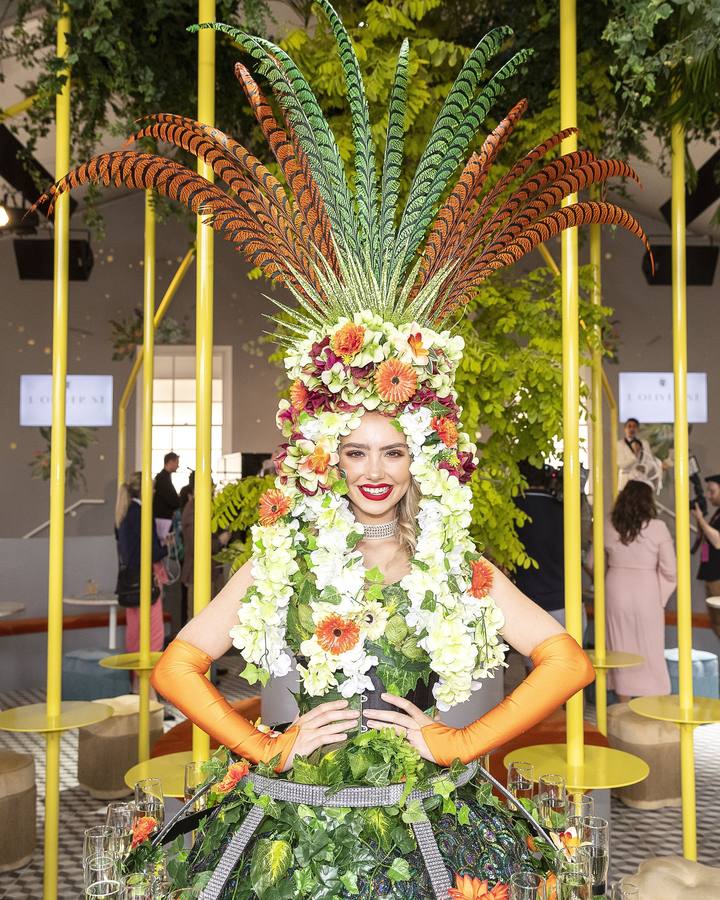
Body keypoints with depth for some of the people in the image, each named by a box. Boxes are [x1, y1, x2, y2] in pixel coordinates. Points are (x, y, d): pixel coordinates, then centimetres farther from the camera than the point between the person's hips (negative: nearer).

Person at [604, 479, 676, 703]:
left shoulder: (608, 528, -2)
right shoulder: (658, 527, -10)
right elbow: (670, 570, -11)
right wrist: (663, 591, 7)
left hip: (616, 593, 2)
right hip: (647, 594, -2)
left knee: (620, 648, 13)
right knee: (649, 651, 10)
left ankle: (624, 706, 22)